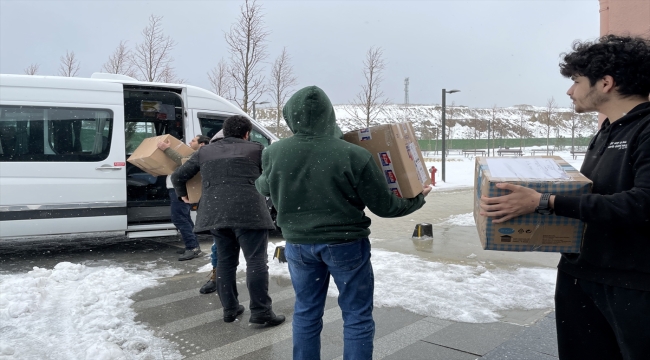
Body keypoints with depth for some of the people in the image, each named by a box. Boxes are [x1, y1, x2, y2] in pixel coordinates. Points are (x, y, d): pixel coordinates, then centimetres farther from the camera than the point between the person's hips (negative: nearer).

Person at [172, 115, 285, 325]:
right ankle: (261, 311, 0)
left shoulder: (205, 152, 18)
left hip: (215, 214, 4)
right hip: (248, 213, -4)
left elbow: (177, 177, 20)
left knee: (225, 261, 15)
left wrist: (183, 194, 38)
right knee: (256, 261, 0)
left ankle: (229, 309, 22)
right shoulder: (256, 149, 9)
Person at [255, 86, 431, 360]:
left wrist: (260, 181, 37)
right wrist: (418, 198, 9)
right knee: (357, 316, 11)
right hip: (346, 245, -3)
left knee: (306, 312, 19)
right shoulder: (354, 156, -19)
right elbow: (384, 206, -11)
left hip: (298, 244, 4)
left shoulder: (273, 153, -9)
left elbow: (263, 189, 12)